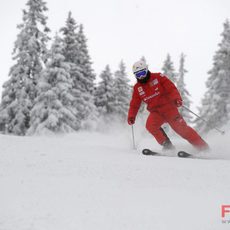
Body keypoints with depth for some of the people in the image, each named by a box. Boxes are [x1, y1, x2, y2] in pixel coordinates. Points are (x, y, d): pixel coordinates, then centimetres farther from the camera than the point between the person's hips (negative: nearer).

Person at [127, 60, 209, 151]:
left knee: (181, 128, -12)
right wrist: (131, 116, -3)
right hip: (155, 112, 4)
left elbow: (171, 88, -11)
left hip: (169, 108, -4)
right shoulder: (137, 88, 7)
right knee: (150, 125, -25)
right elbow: (134, 104, 12)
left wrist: (176, 98, -28)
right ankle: (167, 145, -11)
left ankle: (203, 147, -4)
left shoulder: (158, 77, -4)